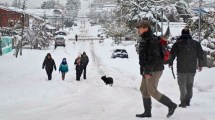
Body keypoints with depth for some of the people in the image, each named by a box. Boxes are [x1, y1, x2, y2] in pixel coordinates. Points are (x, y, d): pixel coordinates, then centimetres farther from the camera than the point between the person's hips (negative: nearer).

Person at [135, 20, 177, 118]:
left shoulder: (151, 40, -17)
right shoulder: (144, 40, 15)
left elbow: (153, 57, -24)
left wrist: (148, 71, -25)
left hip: (154, 70, -10)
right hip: (148, 70, 10)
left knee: (152, 91, -8)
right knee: (144, 90, 10)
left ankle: (171, 105, 4)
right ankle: (147, 112, 15)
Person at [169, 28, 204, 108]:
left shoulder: (178, 43, -6)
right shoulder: (196, 43, 4)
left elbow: (172, 54, -4)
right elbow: (200, 55, 9)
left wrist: (170, 63, 12)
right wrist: (200, 65, 20)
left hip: (181, 69, -3)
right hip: (192, 68, 3)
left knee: (182, 85, 2)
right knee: (189, 85, 13)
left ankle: (183, 101, -4)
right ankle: (188, 101, 16)